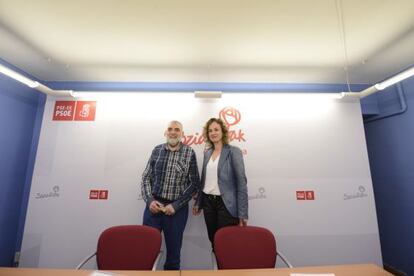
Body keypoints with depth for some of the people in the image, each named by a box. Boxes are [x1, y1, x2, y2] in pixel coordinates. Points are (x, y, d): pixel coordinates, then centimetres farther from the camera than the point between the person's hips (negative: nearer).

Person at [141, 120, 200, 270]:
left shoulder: (189, 153, -4)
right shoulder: (157, 150, 3)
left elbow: (194, 183, -4)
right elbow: (146, 177, 7)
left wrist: (175, 205, -9)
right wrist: (149, 200, -7)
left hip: (177, 208, -1)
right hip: (154, 205, 2)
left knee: (173, 250, 13)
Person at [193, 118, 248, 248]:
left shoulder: (233, 151, -9)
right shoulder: (207, 153, 7)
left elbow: (241, 181, -12)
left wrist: (242, 212, -15)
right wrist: (198, 202, 14)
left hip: (225, 203, -5)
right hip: (208, 202, 5)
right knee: (213, 241, 17)